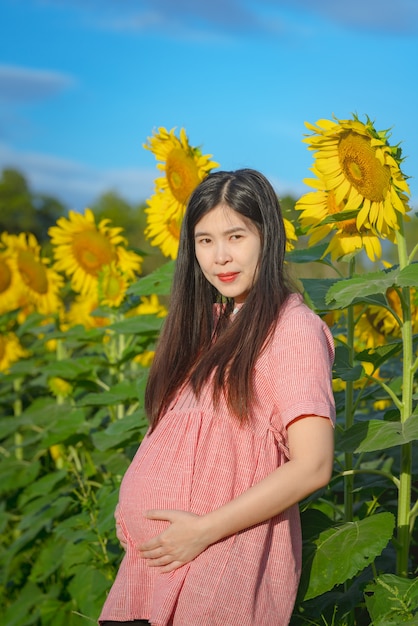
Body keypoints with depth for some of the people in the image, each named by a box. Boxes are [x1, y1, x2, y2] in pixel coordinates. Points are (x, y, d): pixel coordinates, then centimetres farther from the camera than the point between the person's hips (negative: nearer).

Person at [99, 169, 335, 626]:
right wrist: (132, 505, 3)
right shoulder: (204, 325, 12)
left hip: (230, 556, -6)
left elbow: (312, 465, -18)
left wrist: (204, 529, -18)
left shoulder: (292, 328, -11)